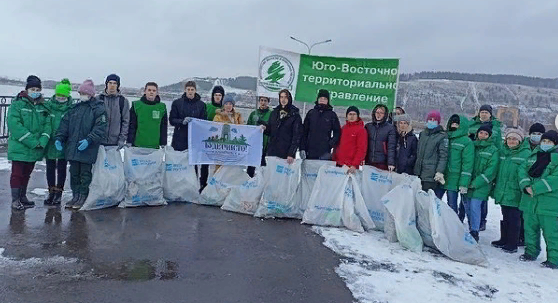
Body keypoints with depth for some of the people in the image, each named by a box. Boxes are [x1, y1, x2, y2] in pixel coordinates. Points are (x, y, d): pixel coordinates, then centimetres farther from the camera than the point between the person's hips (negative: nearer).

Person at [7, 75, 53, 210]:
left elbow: (48, 124, 4)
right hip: (19, 147, -5)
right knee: (17, 173, 1)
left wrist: (42, 141, -13)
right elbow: (14, 124, -16)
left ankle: (23, 197, 27)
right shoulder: (18, 104, -6)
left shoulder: (43, 106, 9)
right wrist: (32, 141, -21)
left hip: (35, 148, 5)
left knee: (27, 173, 16)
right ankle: (15, 199, 11)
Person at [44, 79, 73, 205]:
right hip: (50, 143, 3)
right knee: (50, 168, 12)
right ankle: (51, 191, 24)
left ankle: (59, 192, 19)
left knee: (61, 168, 8)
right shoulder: (48, 106, 0)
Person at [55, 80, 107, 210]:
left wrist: (89, 140, -25)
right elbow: (65, 123, 14)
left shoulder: (98, 108, -6)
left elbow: (100, 128, -15)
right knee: (74, 174, 13)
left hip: (87, 150, -6)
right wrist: (59, 138, 2)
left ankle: (83, 198, 14)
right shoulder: (75, 107, 13)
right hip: (72, 148, 6)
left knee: (85, 174, 4)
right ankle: (75, 196, 24)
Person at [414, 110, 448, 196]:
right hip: (419, 173, 6)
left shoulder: (442, 136, -2)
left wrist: (440, 171, -16)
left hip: (431, 175, -6)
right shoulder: (422, 134, 17)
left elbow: (443, 156, -7)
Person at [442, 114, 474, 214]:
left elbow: (468, 164, -10)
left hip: (454, 179, -5)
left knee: (452, 206, -1)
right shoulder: (446, 138, 15)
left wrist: (464, 183, -16)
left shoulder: (467, 142, -4)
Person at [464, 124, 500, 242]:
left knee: (474, 207, -12)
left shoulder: (493, 150, -1)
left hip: (481, 185, -4)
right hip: (468, 183, 4)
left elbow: (491, 171, -7)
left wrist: (475, 183, -13)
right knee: (467, 206, 7)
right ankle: (471, 229, 23)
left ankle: (474, 233, 0)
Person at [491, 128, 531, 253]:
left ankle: (513, 244, 15)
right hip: (502, 192, 6)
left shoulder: (526, 153, -10)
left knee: (514, 219, 4)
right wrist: (495, 187, 16)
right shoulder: (503, 151, 10)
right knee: (505, 217, 17)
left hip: (515, 194, -6)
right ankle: (504, 240, 30)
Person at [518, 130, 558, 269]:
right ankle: (531, 252, 32)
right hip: (530, 201, 6)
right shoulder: (534, 155, 13)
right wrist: (526, 186, -10)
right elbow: (523, 170, 8)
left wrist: (535, 188, -20)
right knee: (530, 228, 17)